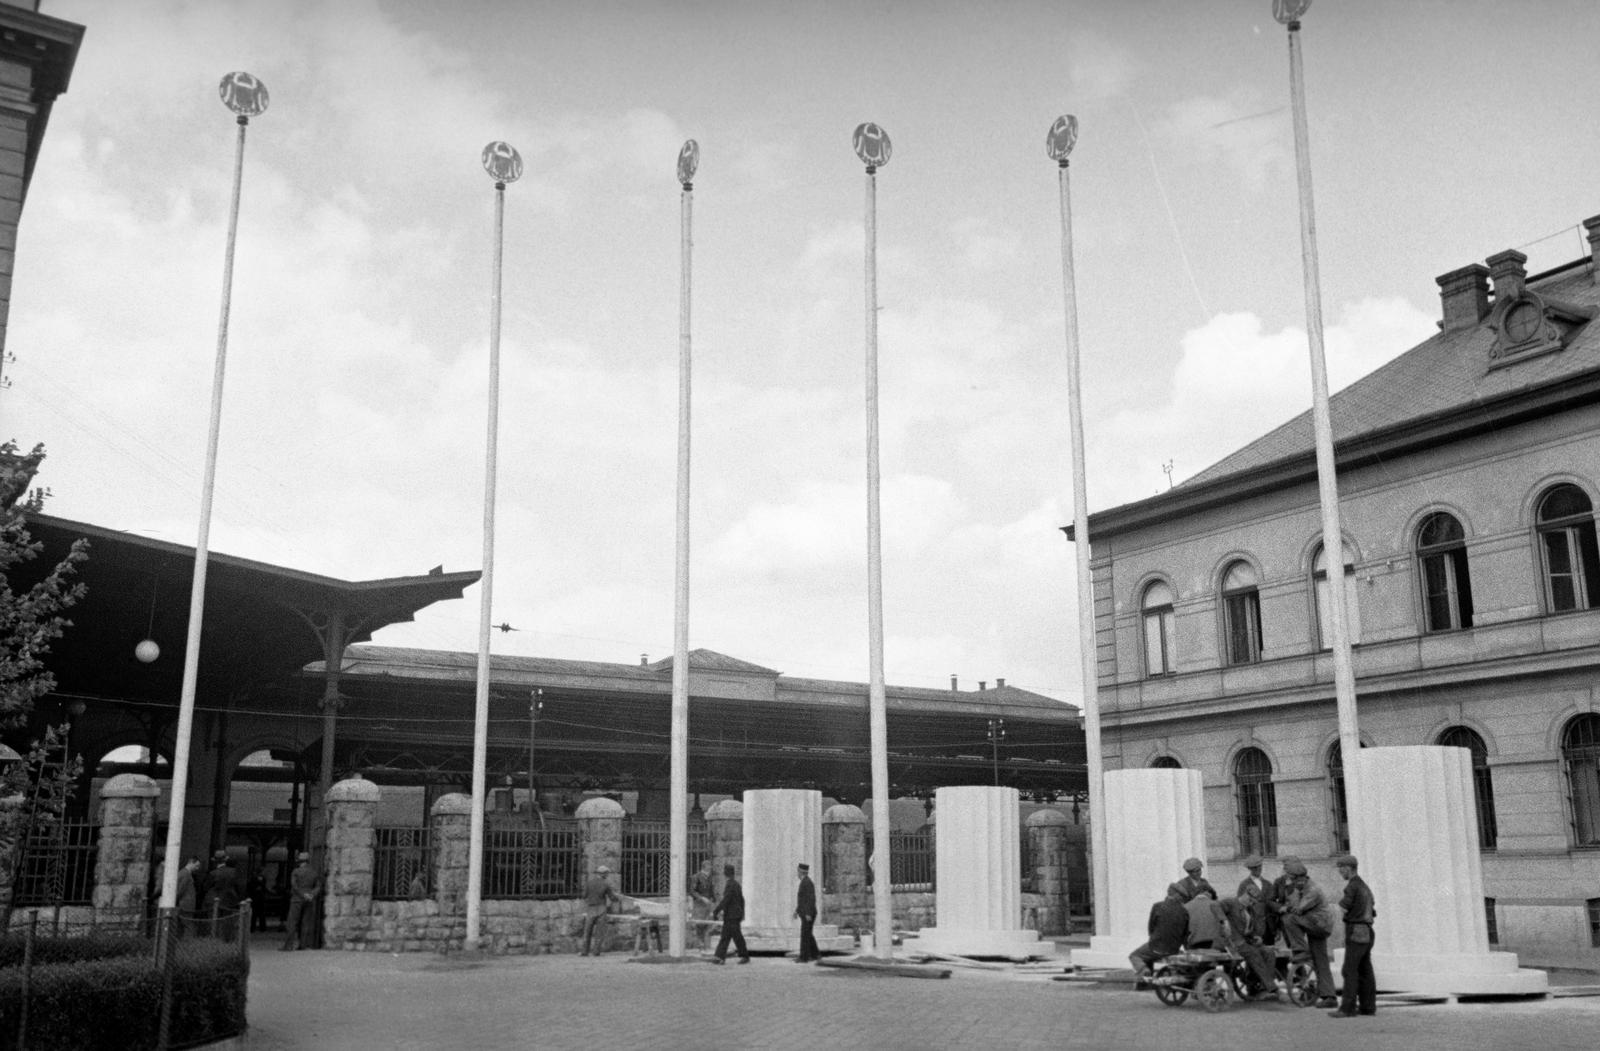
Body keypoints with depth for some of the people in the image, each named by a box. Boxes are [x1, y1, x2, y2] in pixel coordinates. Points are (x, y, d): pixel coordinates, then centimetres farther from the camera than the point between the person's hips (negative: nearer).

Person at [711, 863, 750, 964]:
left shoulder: (730, 885, -18)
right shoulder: (736, 884, 13)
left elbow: (725, 900, -23)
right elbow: (741, 900, 19)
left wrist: (715, 912, -20)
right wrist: (742, 913, 26)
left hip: (731, 916, -10)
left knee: (737, 937, -1)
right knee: (725, 937, 6)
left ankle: (745, 957, 8)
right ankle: (720, 957, 3)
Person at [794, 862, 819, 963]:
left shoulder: (807, 883, -18)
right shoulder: (805, 882, 15)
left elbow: (812, 899, -23)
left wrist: (808, 914, -25)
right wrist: (797, 910, 23)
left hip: (808, 914, -10)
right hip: (806, 914, 10)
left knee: (805, 935, -7)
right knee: (808, 935, 13)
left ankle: (804, 957, -4)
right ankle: (815, 954, 17)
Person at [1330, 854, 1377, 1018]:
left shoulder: (1352, 886, -13)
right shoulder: (1364, 885, 17)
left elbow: (1343, 909, -14)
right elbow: (1373, 910, 24)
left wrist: (1341, 902, 6)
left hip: (1356, 932, -9)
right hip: (1367, 932, 9)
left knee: (1350, 971, -8)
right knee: (1365, 971, 10)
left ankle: (1348, 1008, -10)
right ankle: (1368, 1006, 12)